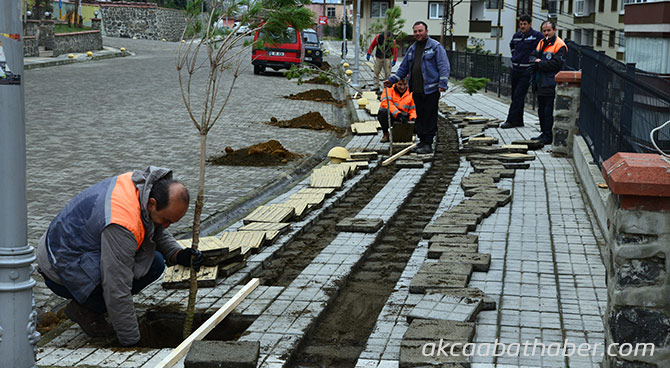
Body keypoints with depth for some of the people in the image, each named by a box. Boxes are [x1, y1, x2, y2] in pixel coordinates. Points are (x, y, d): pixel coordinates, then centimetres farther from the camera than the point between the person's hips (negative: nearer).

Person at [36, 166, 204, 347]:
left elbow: (158, 231, 13)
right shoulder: (123, 225, -35)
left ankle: (86, 302, 7)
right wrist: (131, 342, -21)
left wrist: (178, 254, -6)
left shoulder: (143, 183, -9)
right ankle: (84, 308, -4)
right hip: (62, 269, -9)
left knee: (155, 263, -4)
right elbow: (117, 291, -30)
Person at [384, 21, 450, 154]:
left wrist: (442, 84, -19)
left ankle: (428, 144, -1)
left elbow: (444, 66, -9)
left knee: (429, 117, -5)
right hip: (416, 90, 7)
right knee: (419, 116, 10)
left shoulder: (435, 47, -3)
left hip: (430, 90, -7)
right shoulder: (412, 49, 19)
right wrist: (392, 80, 17)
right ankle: (422, 140, 19)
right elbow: (403, 68, 25)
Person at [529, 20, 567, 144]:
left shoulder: (560, 45, -9)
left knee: (548, 111, -8)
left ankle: (548, 136, -4)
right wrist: (535, 60, -10)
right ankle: (544, 133, 23)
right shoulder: (541, 43, 17)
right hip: (541, 83, 8)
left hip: (551, 84, -8)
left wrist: (538, 64, -13)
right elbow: (532, 56, 14)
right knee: (541, 110, 14)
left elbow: (555, 63, -19)